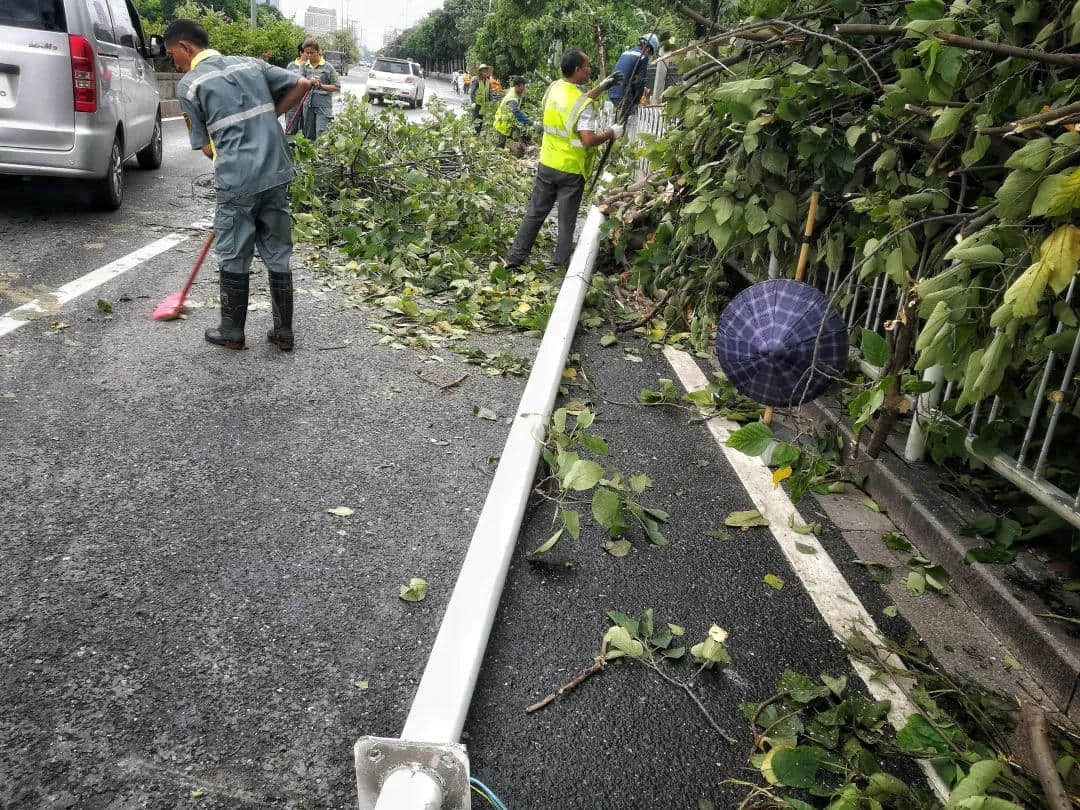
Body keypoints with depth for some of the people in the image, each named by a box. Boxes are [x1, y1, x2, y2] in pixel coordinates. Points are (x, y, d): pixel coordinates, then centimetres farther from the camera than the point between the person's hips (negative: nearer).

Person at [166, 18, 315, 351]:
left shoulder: (188, 84, 0)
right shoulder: (250, 63, 13)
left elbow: (206, 146, 1)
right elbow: (303, 84, 14)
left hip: (237, 181, -5)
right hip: (277, 173, 5)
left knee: (233, 258, 10)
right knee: (278, 254, 12)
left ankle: (232, 331, 20)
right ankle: (283, 332, 18)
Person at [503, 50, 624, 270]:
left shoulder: (553, 88, 2)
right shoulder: (583, 105, -20)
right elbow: (589, 141, -27)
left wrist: (603, 86, 21)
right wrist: (612, 133, -11)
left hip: (547, 164, 6)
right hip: (571, 170, -6)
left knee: (535, 213, 13)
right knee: (566, 220, 7)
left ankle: (514, 258, 16)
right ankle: (563, 263, 16)